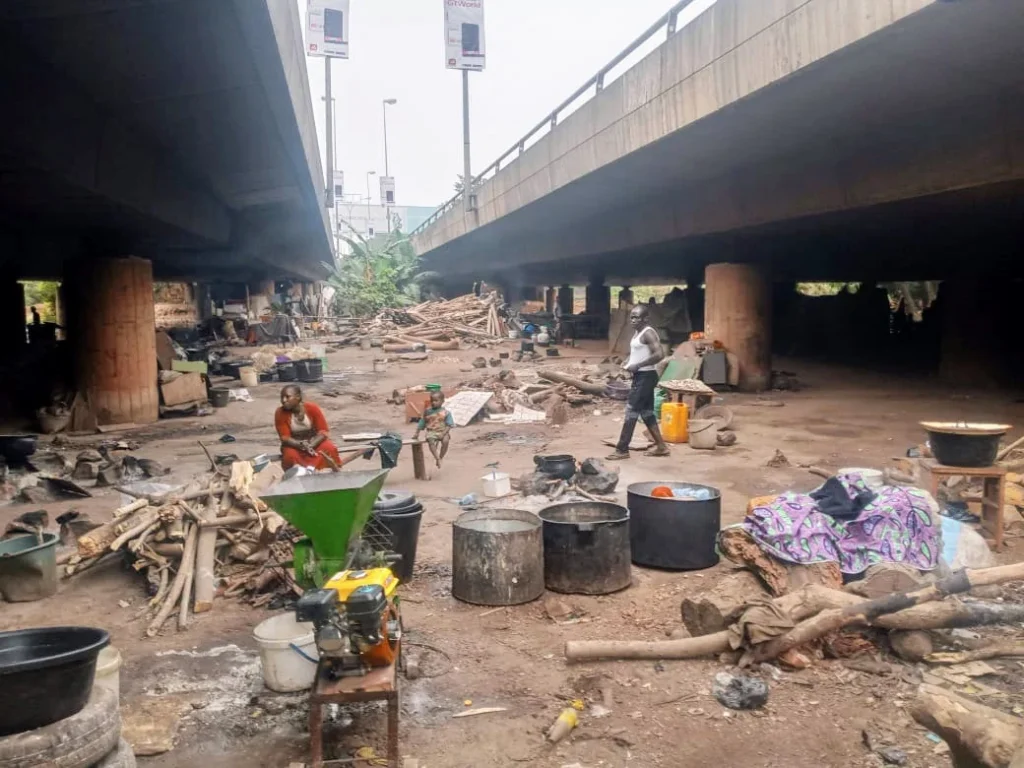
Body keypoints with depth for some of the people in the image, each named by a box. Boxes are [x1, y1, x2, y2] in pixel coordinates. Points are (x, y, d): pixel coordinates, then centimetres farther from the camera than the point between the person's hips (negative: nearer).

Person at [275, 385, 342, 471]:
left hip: (314, 441, 1)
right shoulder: (280, 413, -16)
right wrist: (301, 445, -38)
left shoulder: (312, 408, -16)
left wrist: (310, 446, -34)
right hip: (294, 445, -1)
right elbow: (285, 437, -19)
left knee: (330, 449, -29)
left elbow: (323, 432, -17)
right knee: (290, 455, -35)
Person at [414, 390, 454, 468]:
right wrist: (417, 433, 8)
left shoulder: (446, 412, -2)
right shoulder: (427, 411, 6)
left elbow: (449, 425, -6)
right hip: (431, 432, 1)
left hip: (443, 432, -1)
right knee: (431, 441, -31)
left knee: (445, 441, -32)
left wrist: (443, 433, -19)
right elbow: (421, 423, 14)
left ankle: (440, 458, -15)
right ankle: (437, 458, -33)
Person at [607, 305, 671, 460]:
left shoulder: (648, 333, -16)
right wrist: (628, 362, 8)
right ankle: (661, 446, 20)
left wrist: (637, 365, -22)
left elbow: (660, 354, -25)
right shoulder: (637, 333, 13)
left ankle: (622, 450, -2)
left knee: (631, 411, -7)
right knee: (646, 412, 13)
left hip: (646, 377, -10)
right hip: (640, 377, 10)